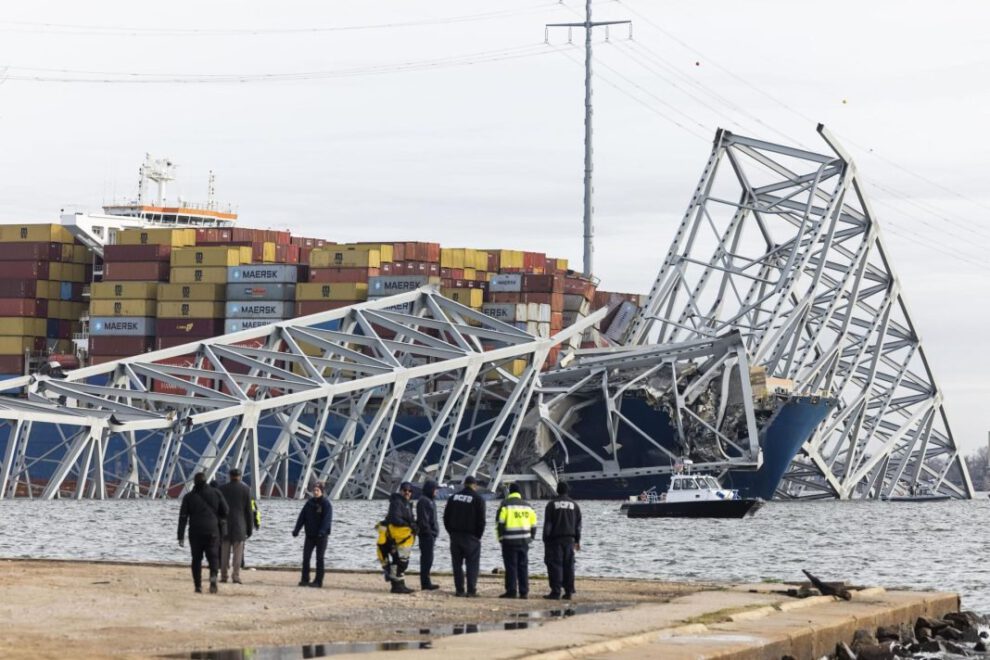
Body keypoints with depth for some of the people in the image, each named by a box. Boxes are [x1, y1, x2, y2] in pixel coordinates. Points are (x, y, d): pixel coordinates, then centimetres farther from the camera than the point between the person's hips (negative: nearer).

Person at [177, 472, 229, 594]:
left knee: (197, 559, 10)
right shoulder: (215, 493, 2)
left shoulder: (189, 497, 1)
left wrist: (180, 537, -2)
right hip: (212, 531, 0)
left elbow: (183, 518, -3)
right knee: (213, 556, 4)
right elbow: (225, 511, 1)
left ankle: (198, 586, 4)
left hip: (195, 532, 0)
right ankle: (213, 576, -25)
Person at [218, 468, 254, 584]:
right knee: (238, 553, -1)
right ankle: (236, 576, -6)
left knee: (225, 552, 6)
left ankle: (224, 576, 5)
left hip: (225, 524, 1)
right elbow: (248, 510, -1)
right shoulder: (245, 489, -2)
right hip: (240, 525, -1)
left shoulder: (222, 489, 2)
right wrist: (250, 528, 5)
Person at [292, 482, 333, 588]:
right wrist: (296, 530, -4)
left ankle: (318, 581, 4)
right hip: (310, 535, 5)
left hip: (321, 536, -5)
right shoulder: (309, 502, 8)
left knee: (319, 558, 0)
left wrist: (322, 531, -33)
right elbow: (302, 516, 7)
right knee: (306, 557, 1)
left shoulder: (326, 504, -8)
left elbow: (327, 519, -19)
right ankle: (305, 579, 7)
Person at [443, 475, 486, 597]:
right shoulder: (477, 499, -6)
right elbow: (481, 520, -8)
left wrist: (451, 532, 14)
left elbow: (446, 517, 9)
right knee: (472, 564, -1)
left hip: (455, 536, 4)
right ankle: (471, 591, -8)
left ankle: (459, 590, 7)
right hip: (471, 537, -4)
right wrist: (478, 535, 2)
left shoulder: (453, 497, 8)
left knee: (457, 563, 9)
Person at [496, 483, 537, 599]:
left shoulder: (505, 504, -3)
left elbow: (500, 522, -8)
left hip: (509, 541, -4)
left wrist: (500, 537, -1)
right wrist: (531, 537, 20)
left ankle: (511, 591, -4)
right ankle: (524, 592, 7)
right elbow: (533, 523, 14)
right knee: (523, 567, 8)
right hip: (524, 541, 5)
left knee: (511, 567, -2)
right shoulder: (527, 505, 12)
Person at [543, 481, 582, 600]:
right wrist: (577, 540, 17)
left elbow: (547, 524, -6)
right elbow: (578, 524, 11)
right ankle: (568, 592, 5)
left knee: (555, 565, -4)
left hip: (555, 539, -4)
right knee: (568, 566, 7)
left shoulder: (552, 504, -4)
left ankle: (556, 591, -10)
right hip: (569, 540, 4)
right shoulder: (574, 505, 8)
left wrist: (545, 540, -3)